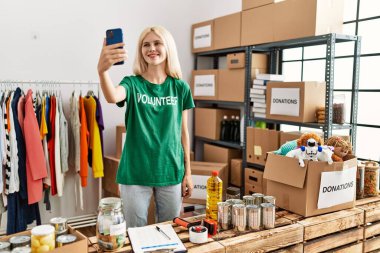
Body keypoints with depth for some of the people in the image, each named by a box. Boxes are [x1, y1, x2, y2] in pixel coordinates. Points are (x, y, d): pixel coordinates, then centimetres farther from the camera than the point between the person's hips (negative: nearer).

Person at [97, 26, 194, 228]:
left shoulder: (180, 88, 1)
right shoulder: (133, 84, -4)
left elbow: (183, 132, 5)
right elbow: (112, 97, -29)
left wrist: (188, 172, 6)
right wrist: (102, 70, -49)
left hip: (171, 173, 2)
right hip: (135, 173, -1)